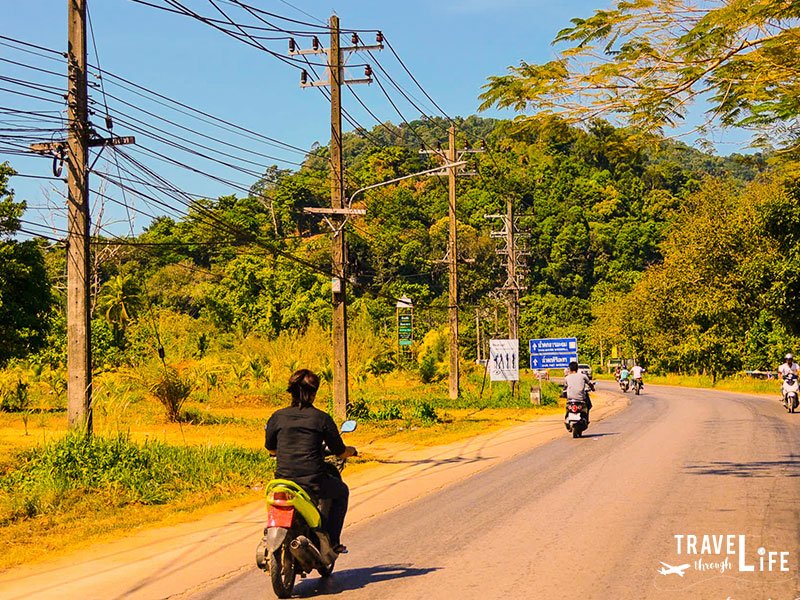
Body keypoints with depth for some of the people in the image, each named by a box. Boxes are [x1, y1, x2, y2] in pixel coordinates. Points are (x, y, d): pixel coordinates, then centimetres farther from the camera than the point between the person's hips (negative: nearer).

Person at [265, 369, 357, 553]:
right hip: (314, 482, -3)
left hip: (283, 481, 3)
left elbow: (270, 448, 17)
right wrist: (352, 451, 28)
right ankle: (332, 541, 23)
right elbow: (340, 451, 4)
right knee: (341, 491, 28)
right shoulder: (322, 418, -3)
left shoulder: (277, 417, 3)